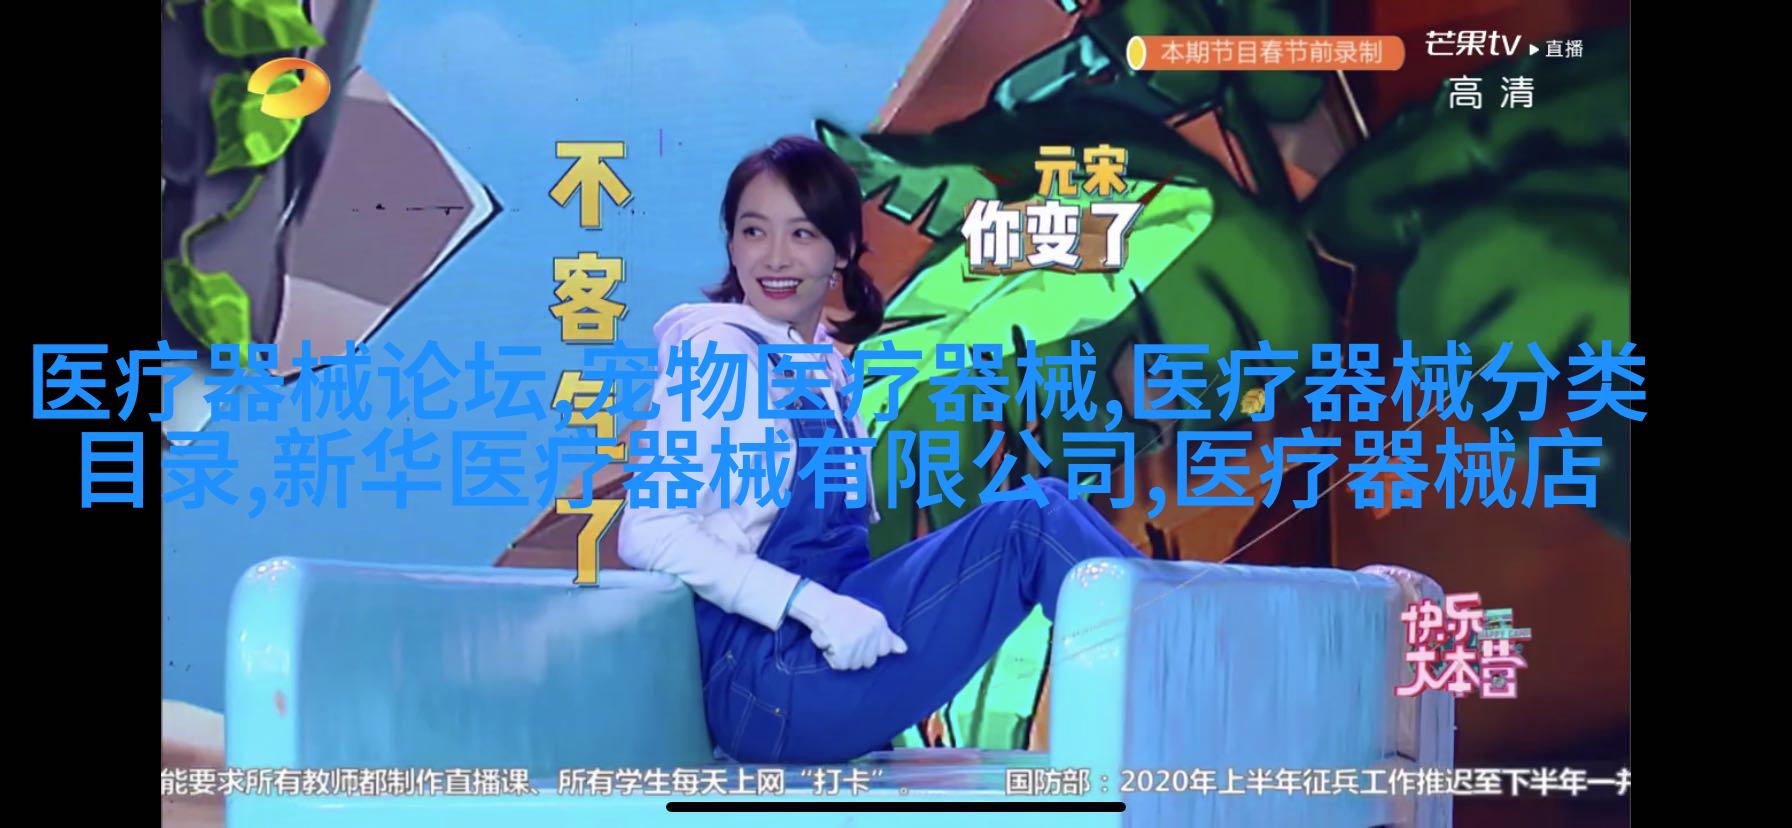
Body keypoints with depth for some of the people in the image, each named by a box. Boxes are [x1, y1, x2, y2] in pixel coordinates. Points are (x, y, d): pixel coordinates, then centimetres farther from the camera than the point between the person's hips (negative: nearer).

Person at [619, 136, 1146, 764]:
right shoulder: (719, 351, -9)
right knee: (1033, 520, -16)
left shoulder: (825, 363, 15)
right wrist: (812, 605, -25)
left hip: (829, 653, 7)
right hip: (767, 673, -7)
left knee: (1048, 502, -7)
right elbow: (649, 531, -18)